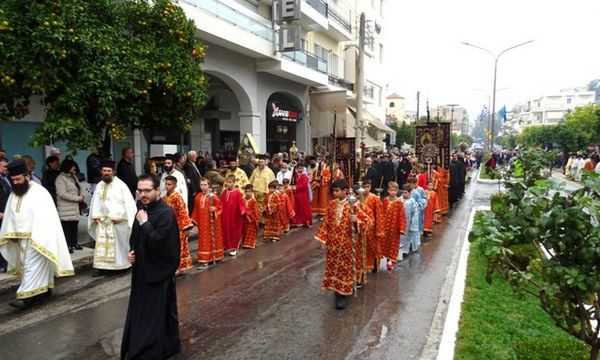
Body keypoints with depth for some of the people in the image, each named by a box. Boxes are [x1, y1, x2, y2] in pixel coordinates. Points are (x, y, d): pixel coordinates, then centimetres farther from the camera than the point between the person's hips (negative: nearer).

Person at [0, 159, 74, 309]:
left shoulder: (39, 192, -14)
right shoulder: (14, 193, 8)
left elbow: (43, 217, -20)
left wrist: (36, 239, -24)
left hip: (36, 238, -7)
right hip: (21, 238, 7)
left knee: (32, 266, -6)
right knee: (38, 266, 14)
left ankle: (26, 297, -3)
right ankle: (45, 290, 24)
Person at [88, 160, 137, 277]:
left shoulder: (120, 185, -9)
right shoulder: (99, 185, 9)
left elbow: (128, 203, -13)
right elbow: (95, 202, 11)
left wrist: (119, 217, -16)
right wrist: (96, 216, -1)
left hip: (117, 221, -5)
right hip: (102, 220, 5)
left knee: (118, 244, 5)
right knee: (101, 243, 5)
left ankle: (123, 264, 19)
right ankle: (102, 266, 10)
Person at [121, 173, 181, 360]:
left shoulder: (166, 213, -20)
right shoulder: (143, 209, 6)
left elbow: (158, 242, -28)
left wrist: (144, 222, -21)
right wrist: (132, 251, 1)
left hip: (159, 272, -8)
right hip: (142, 269, 9)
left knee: (159, 314, 4)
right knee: (140, 312, 20)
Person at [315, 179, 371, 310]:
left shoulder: (352, 206, -10)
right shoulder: (332, 204, 1)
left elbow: (367, 220, -8)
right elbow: (326, 223, 5)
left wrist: (356, 220, -28)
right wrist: (323, 239, 3)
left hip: (347, 243, -3)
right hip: (333, 243, 4)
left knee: (345, 267, 6)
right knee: (333, 267, 11)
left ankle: (342, 295, 13)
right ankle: (336, 290, 27)